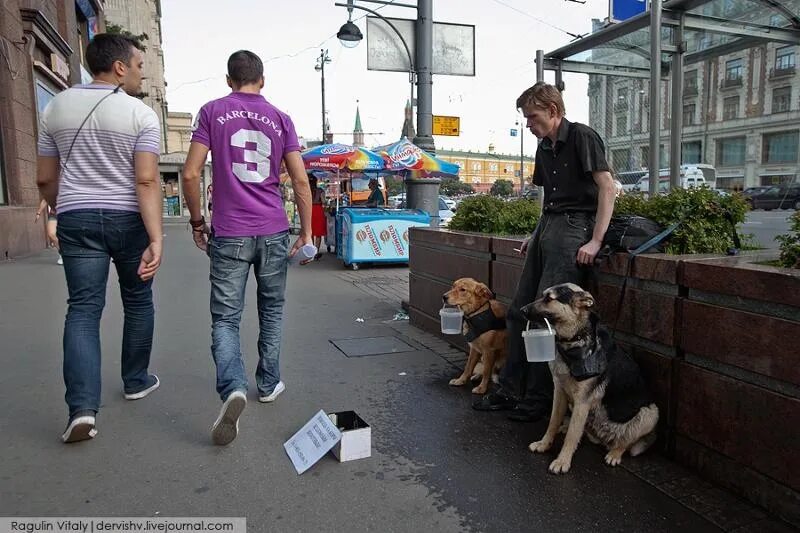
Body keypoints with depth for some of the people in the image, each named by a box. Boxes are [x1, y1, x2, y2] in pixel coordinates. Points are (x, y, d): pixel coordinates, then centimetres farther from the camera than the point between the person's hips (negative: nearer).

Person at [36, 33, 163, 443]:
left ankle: (83, 406, -11)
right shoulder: (141, 114, -7)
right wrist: (156, 239, -21)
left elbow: (44, 179, 10)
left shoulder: (56, 107, 7)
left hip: (77, 219, 3)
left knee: (83, 308, 0)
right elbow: (147, 181, -18)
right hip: (127, 219, -3)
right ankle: (136, 381, 26)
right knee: (137, 301, 14)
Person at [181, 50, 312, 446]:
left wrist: (197, 222, 9)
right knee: (272, 310, 16)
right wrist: (306, 231, 8)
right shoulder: (281, 119, 7)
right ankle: (269, 384, 25)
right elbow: (300, 181, 1)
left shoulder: (212, 112, 3)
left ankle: (233, 388, -18)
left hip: (229, 234, -2)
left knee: (225, 317, 2)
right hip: (274, 232, 2)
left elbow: (191, 174, -3)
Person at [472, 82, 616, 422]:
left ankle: (539, 399, 3)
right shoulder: (544, 148, 18)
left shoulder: (582, 137, -6)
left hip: (573, 227, -9)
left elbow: (607, 187, -12)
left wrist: (595, 241, -18)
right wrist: (535, 236, 16)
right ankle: (511, 391, 17)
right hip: (546, 226, 9)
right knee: (519, 312, 7)